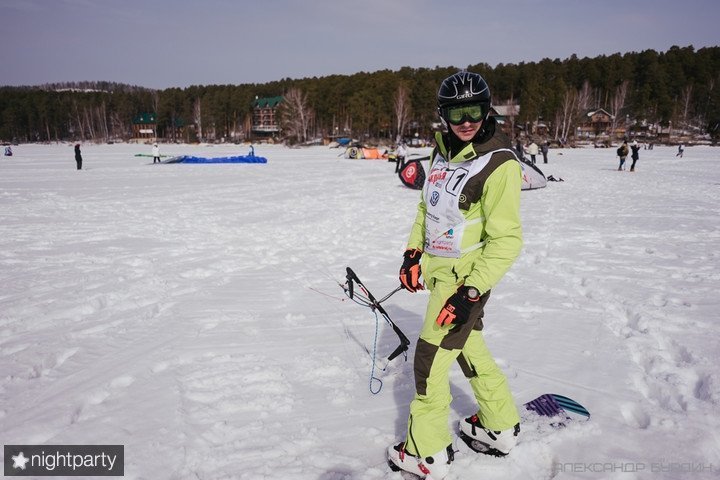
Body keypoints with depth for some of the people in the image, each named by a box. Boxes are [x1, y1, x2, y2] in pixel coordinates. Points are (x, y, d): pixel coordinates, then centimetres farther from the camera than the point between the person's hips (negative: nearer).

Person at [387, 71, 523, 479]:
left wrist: (472, 292, -22)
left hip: (466, 277, -8)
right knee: (468, 346, 20)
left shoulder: (499, 164, -19)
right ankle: (501, 427, 39)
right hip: (439, 268, 8)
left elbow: (506, 239, -20)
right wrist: (414, 252, 11)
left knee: (431, 359, -2)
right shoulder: (444, 150, 5)